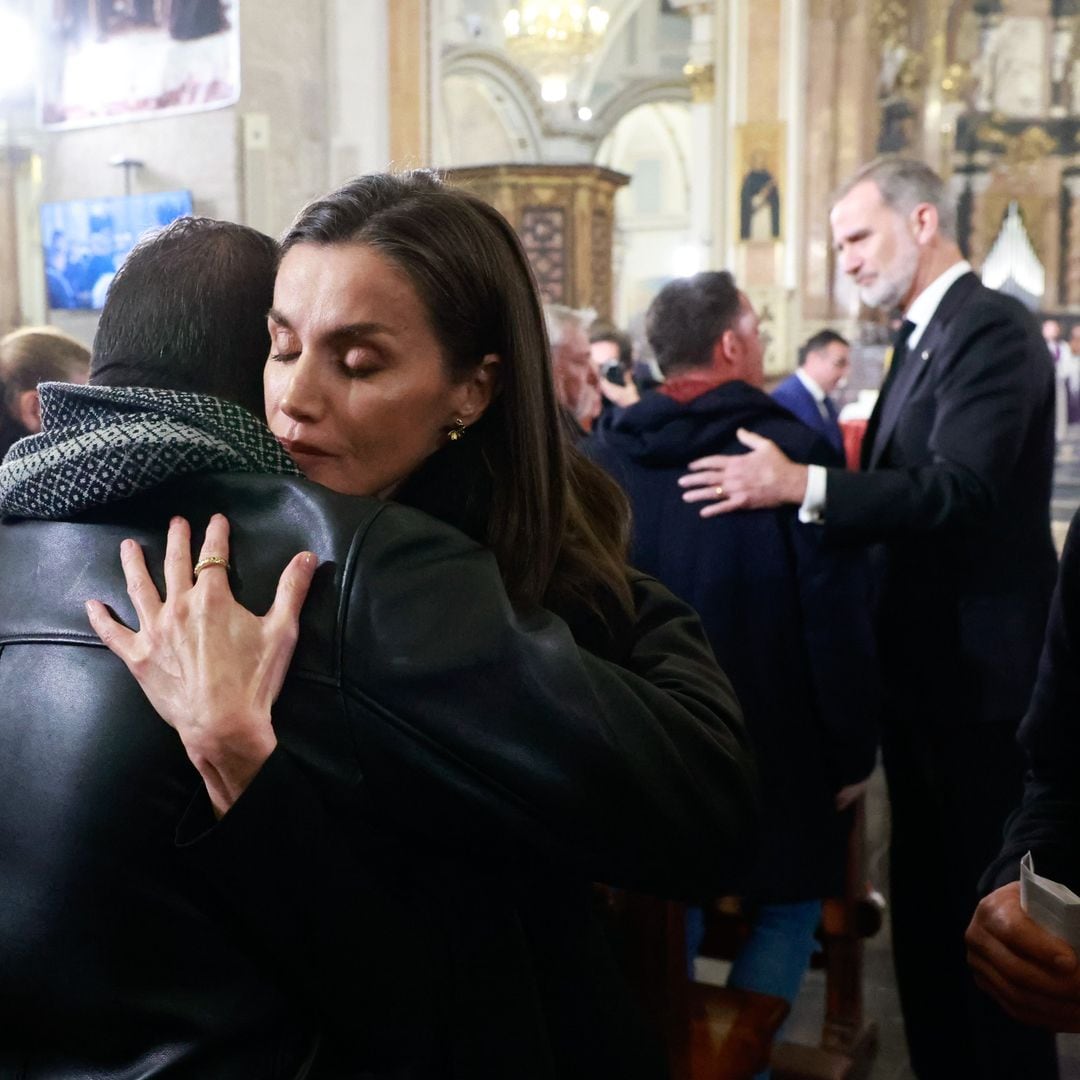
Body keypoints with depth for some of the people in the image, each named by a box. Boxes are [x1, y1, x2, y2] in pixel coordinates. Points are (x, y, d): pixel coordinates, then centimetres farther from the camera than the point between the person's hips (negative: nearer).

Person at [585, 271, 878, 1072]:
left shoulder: (603, 455, 0)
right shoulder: (794, 449, -15)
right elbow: (836, 621, -16)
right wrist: (853, 750, -5)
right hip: (773, 743, -5)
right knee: (786, 911, 13)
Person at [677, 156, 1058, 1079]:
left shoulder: (992, 328, -15)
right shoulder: (926, 338, 14)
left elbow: (960, 490, -28)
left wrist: (804, 485, -35)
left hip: (976, 671, -9)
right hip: (925, 665, 9)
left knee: (986, 906, 4)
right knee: (926, 895, 19)